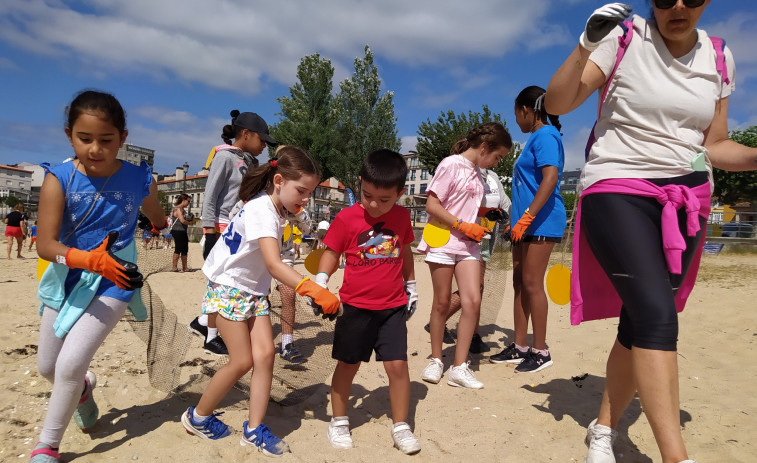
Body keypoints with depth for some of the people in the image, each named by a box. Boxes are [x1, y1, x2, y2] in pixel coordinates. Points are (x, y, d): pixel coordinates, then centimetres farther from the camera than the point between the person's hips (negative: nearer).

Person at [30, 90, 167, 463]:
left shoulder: (140, 180, -12)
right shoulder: (59, 179, -16)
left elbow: (159, 221, 11)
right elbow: (45, 244, -23)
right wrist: (89, 259, -37)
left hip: (113, 284, -2)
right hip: (68, 281, 3)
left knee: (70, 365, -12)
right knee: (47, 366, 18)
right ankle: (83, 387, 53)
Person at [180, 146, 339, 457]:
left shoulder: (276, 209, 0)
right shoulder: (261, 211, -28)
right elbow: (273, 265, -41)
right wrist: (314, 290, -49)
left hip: (254, 291, 8)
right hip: (227, 288, -7)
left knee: (265, 354, -3)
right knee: (242, 361, -5)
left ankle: (254, 429, 9)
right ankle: (197, 418, 20)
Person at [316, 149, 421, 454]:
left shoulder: (402, 217, 0)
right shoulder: (346, 218, -10)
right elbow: (331, 254, -4)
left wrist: (411, 287, 19)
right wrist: (320, 282, -20)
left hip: (393, 307, 2)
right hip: (355, 307, -2)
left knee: (398, 365, 0)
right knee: (347, 365, 11)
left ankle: (401, 427, 19)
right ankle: (339, 422, 31)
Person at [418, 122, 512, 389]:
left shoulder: (478, 174, 13)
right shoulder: (451, 165, -9)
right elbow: (431, 206, -14)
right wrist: (463, 226, -17)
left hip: (468, 245, 6)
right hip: (443, 242, -6)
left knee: (473, 301, -6)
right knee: (442, 303, 3)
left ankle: (459, 368, 3)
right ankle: (436, 360, 21)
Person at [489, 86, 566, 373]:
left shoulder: (545, 135, -8)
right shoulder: (535, 138, 22)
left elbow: (550, 178, -21)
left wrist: (526, 216, -25)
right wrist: (516, 219, 24)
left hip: (541, 221, -10)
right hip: (526, 223, 10)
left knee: (532, 283, -8)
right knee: (519, 283, 10)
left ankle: (541, 352, 2)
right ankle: (520, 347, 18)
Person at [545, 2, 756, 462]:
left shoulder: (719, 57, 10)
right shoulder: (625, 38, -3)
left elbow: (715, 146, 14)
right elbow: (556, 103, -11)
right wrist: (587, 45, -23)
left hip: (685, 203, 5)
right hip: (617, 193, -5)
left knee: (641, 323, 5)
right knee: (657, 315, -21)